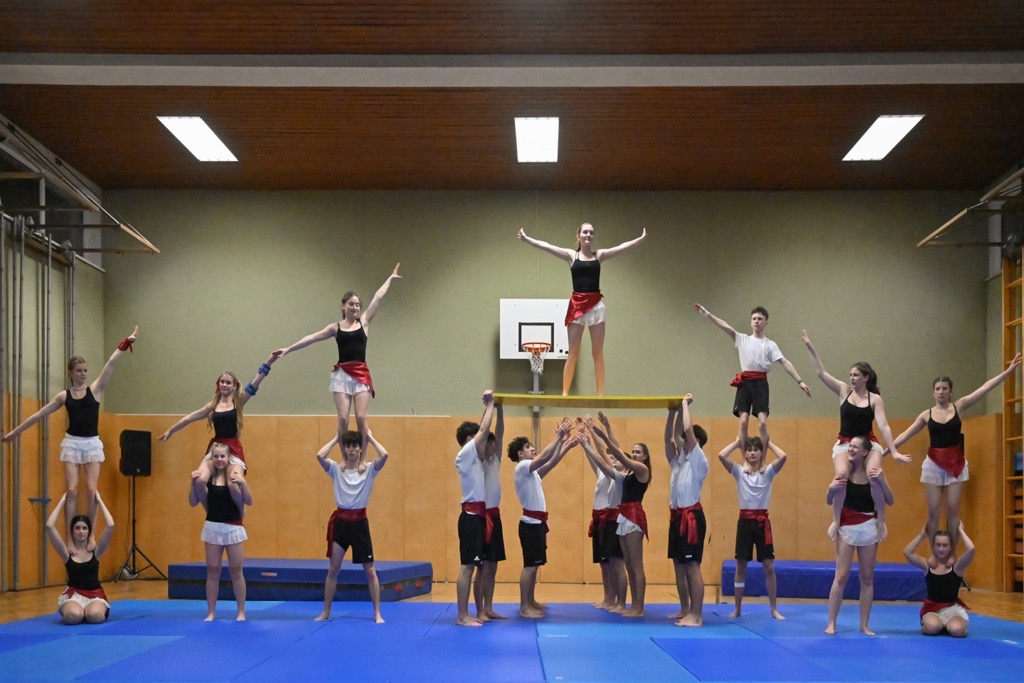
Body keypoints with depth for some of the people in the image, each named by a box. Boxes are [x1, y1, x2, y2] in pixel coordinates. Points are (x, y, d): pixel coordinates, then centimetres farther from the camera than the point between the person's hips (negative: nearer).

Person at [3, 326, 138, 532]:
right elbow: (39, 414, 10)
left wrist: (126, 343, -14)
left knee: (91, 490, -6)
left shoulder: (95, 389, 2)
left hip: (92, 443, 0)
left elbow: (111, 363, -7)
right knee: (72, 490, -6)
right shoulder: (64, 396, 5)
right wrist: (15, 431, 12)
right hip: (72, 443, 0)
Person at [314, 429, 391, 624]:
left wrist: (370, 437, -8)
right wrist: (336, 438, -6)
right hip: (340, 521, 1)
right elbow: (320, 456, -16)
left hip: (360, 522, -1)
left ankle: (377, 613, 9)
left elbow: (384, 455, -20)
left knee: (369, 570, 3)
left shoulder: (369, 469, -1)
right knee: (333, 569, 6)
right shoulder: (336, 469, 2)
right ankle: (326, 612, 15)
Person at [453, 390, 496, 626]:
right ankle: (462, 616, -9)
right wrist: (490, 404, -4)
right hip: (471, 516, -10)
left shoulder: (473, 456, 16)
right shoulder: (465, 454, -9)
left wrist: (489, 407, 19)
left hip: (478, 515, 10)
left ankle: (466, 614, 11)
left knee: (473, 566, 9)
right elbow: (484, 430, -13)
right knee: (467, 566, -9)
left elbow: (483, 431, 23)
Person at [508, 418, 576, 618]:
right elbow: (545, 457, -22)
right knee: (530, 565, -9)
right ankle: (524, 607, -7)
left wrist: (566, 445, 7)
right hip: (530, 523, -10)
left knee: (534, 565, 14)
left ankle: (531, 602, 22)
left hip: (538, 522, 10)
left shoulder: (532, 471, 17)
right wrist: (558, 436, -20)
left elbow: (551, 462, 14)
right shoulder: (522, 468, -12)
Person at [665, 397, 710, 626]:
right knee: (679, 565, 13)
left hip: (692, 516, -9)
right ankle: (685, 609, 21)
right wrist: (672, 412, 7)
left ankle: (697, 615, -10)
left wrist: (685, 405, -7)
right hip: (676, 515, 9)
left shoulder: (699, 460, -8)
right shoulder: (678, 460, 15)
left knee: (692, 566, -10)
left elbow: (688, 429, -16)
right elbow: (670, 436, 11)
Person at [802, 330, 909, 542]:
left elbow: (883, 426, -8)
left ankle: (881, 520, -15)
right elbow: (821, 373, 1)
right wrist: (810, 348, -4)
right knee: (841, 474, -30)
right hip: (844, 443, 1)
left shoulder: (875, 399, -2)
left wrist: (893, 451, -17)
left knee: (874, 474, -30)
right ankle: (836, 520, -19)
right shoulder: (844, 391, 4)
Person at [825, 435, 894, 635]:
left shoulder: (874, 472, -5)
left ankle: (864, 625, 11)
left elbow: (890, 501, -9)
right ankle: (831, 623, 1)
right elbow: (829, 502, 1)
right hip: (847, 528, 0)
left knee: (867, 577, 5)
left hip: (868, 528, 1)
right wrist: (831, 489, -21)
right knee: (841, 576, -4)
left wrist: (881, 481, -24)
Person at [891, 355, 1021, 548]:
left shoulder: (958, 407, -1)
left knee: (953, 510, -1)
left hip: (955, 463, -1)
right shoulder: (926, 415, 2)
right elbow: (905, 435, 4)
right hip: (934, 464, 1)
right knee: (933, 511, 1)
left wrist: (1008, 372, -14)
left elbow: (984, 389, -8)